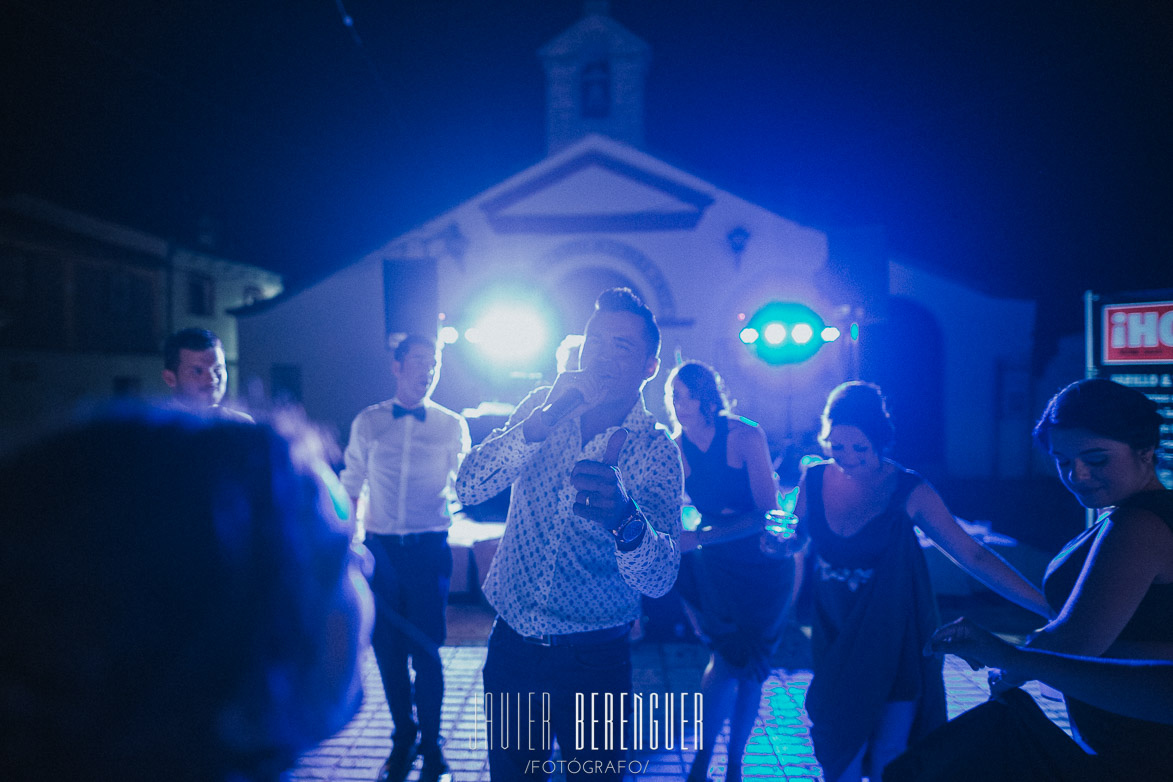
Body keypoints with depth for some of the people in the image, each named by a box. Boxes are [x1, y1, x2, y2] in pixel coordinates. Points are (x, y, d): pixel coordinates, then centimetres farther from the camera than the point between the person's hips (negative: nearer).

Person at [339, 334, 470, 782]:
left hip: (429, 548, -1)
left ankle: (431, 742, 19)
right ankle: (404, 737, 28)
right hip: (380, 548, 2)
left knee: (426, 650, 0)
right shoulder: (367, 423, 7)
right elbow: (351, 487, 12)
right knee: (388, 649, 9)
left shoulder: (452, 425, 5)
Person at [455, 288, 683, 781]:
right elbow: (468, 489, -13)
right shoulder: (543, 408, -2)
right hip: (511, 643, 3)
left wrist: (625, 519, -44)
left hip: (592, 661, -2)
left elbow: (660, 579, -22)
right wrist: (541, 421, -26)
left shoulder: (656, 453, -12)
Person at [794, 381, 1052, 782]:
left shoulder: (909, 491, -15)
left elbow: (973, 555, -15)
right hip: (834, 638, 2)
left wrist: (1048, 607, -20)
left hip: (893, 641, -2)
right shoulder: (813, 481, -7)